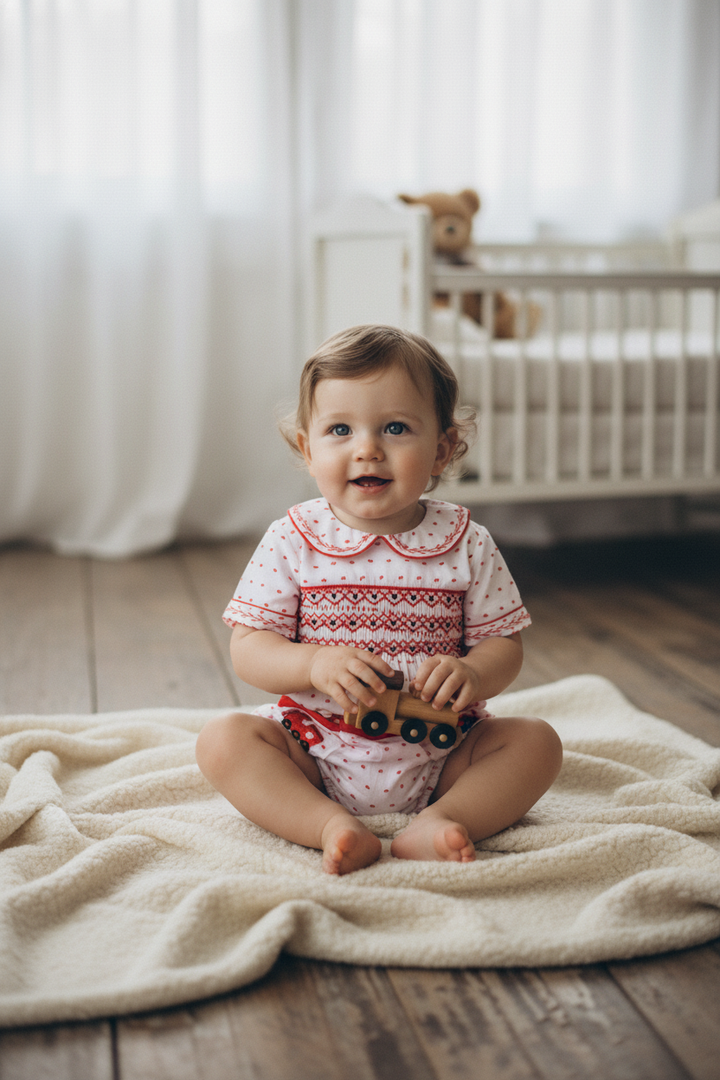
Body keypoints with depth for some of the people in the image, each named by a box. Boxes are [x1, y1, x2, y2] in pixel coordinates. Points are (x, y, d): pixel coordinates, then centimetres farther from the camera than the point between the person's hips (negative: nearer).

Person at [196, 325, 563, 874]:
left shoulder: (466, 545, -3)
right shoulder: (293, 540, -4)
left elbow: (504, 643, 0)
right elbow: (248, 648, -6)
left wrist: (472, 674, -24)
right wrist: (315, 664, -26)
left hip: (437, 752, 1)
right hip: (317, 753, 0)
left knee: (536, 741, -16)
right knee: (223, 739, -20)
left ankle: (435, 823, -25)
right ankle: (331, 825, -29)